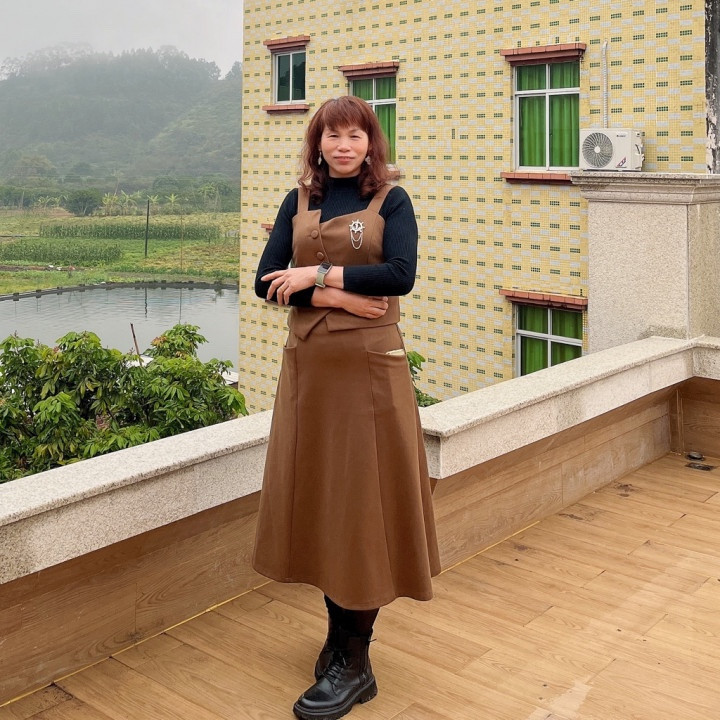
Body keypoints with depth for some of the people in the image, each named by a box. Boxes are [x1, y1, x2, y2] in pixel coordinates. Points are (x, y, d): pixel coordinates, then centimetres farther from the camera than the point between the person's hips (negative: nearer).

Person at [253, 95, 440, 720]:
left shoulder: (391, 200, 2)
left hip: (370, 368, -4)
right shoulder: (299, 202, 11)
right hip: (308, 364, 4)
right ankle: (339, 629, 26)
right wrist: (338, 295, -13)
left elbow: (401, 274, -14)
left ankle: (354, 663, 8)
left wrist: (317, 275, -13)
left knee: (364, 500, -1)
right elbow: (268, 280, 0)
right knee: (316, 493, 8)